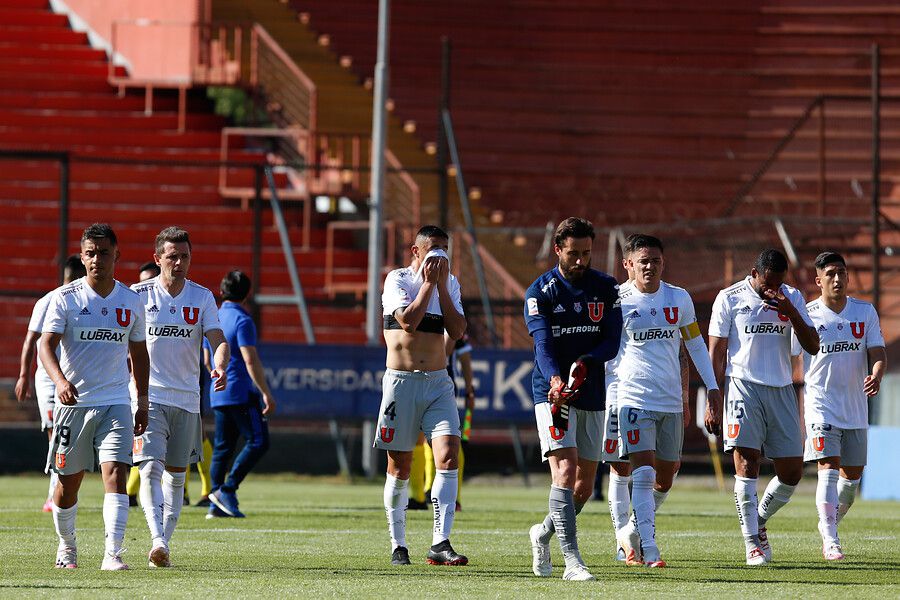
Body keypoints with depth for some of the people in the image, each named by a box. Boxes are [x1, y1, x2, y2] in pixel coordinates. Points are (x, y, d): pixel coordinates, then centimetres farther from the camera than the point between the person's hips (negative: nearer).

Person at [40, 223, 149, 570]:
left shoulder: (131, 301, 7)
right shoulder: (65, 298, -3)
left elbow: (138, 352, 17)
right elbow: (46, 344, -11)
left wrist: (143, 402, 14)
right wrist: (60, 381, -30)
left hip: (116, 403, 1)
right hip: (73, 401, -1)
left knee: (115, 474, -16)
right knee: (68, 481, 7)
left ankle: (112, 554, -20)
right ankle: (66, 546, 31)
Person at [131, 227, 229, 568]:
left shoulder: (202, 297, 5)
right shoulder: (138, 295, 0)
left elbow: (217, 339, -4)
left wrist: (220, 366, -24)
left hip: (187, 399, 3)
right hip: (148, 396, -3)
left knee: (176, 474, 8)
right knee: (151, 468, -18)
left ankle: (164, 545, 16)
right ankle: (157, 540, -28)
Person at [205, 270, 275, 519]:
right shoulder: (242, 320, -11)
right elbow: (251, 361, -18)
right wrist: (266, 393, -16)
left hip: (217, 394, 8)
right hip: (241, 392, -8)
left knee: (222, 447, 9)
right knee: (257, 442, -5)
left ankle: (217, 505, 4)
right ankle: (227, 490, -12)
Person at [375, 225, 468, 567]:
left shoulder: (449, 284, 10)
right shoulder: (397, 279, -4)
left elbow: (458, 331, -2)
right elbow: (409, 321, -19)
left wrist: (442, 285, -5)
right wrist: (429, 283, -11)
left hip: (438, 383, 3)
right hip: (401, 381, -3)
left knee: (448, 454, -14)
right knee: (399, 466, 2)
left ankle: (440, 544, -17)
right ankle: (398, 545, 13)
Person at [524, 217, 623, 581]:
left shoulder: (606, 289, 5)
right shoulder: (540, 292, -5)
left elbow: (612, 342, -1)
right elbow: (543, 343, -18)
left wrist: (586, 361, -23)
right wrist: (555, 379, -37)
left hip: (592, 395, 4)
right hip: (552, 393, -4)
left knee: (585, 486, 10)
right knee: (565, 471, -19)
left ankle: (543, 533, 36)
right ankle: (572, 561, -24)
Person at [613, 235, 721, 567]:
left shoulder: (679, 299, 8)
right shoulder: (618, 301, -3)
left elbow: (695, 343, 18)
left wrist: (712, 386, 15)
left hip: (671, 401, 5)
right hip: (634, 399, -5)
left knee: (665, 478, 11)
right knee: (644, 473, -15)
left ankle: (632, 532, 31)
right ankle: (648, 550, -16)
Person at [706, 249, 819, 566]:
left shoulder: (792, 298, 9)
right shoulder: (730, 298, 0)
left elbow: (812, 346, 4)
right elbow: (717, 353, 1)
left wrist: (790, 311, -11)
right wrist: (712, 402, -5)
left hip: (781, 391, 4)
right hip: (743, 387, -4)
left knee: (792, 471, 2)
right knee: (747, 462, -13)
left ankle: (759, 520, 26)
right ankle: (753, 543, -9)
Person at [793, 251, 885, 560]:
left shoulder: (865, 312, 4)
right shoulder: (806, 315, -4)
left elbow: (878, 353, -1)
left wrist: (876, 375, -20)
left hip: (855, 406, 4)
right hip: (820, 404, -4)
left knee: (852, 475, 10)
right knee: (829, 467, -17)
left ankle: (830, 524, 33)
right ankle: (830, 540, -20)